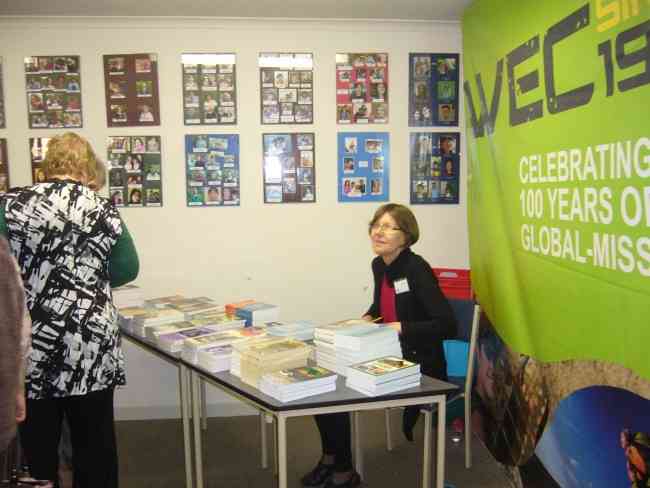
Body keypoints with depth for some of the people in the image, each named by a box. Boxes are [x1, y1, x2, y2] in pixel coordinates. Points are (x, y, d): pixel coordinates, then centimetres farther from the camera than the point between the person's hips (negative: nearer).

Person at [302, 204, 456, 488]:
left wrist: (401, 328, -30)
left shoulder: (417, 269, -20)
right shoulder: (379, 265, 4)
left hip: (419, 366, -8)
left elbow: (447, 325, -25)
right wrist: (367, 319, 4)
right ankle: (331, 459, 17)